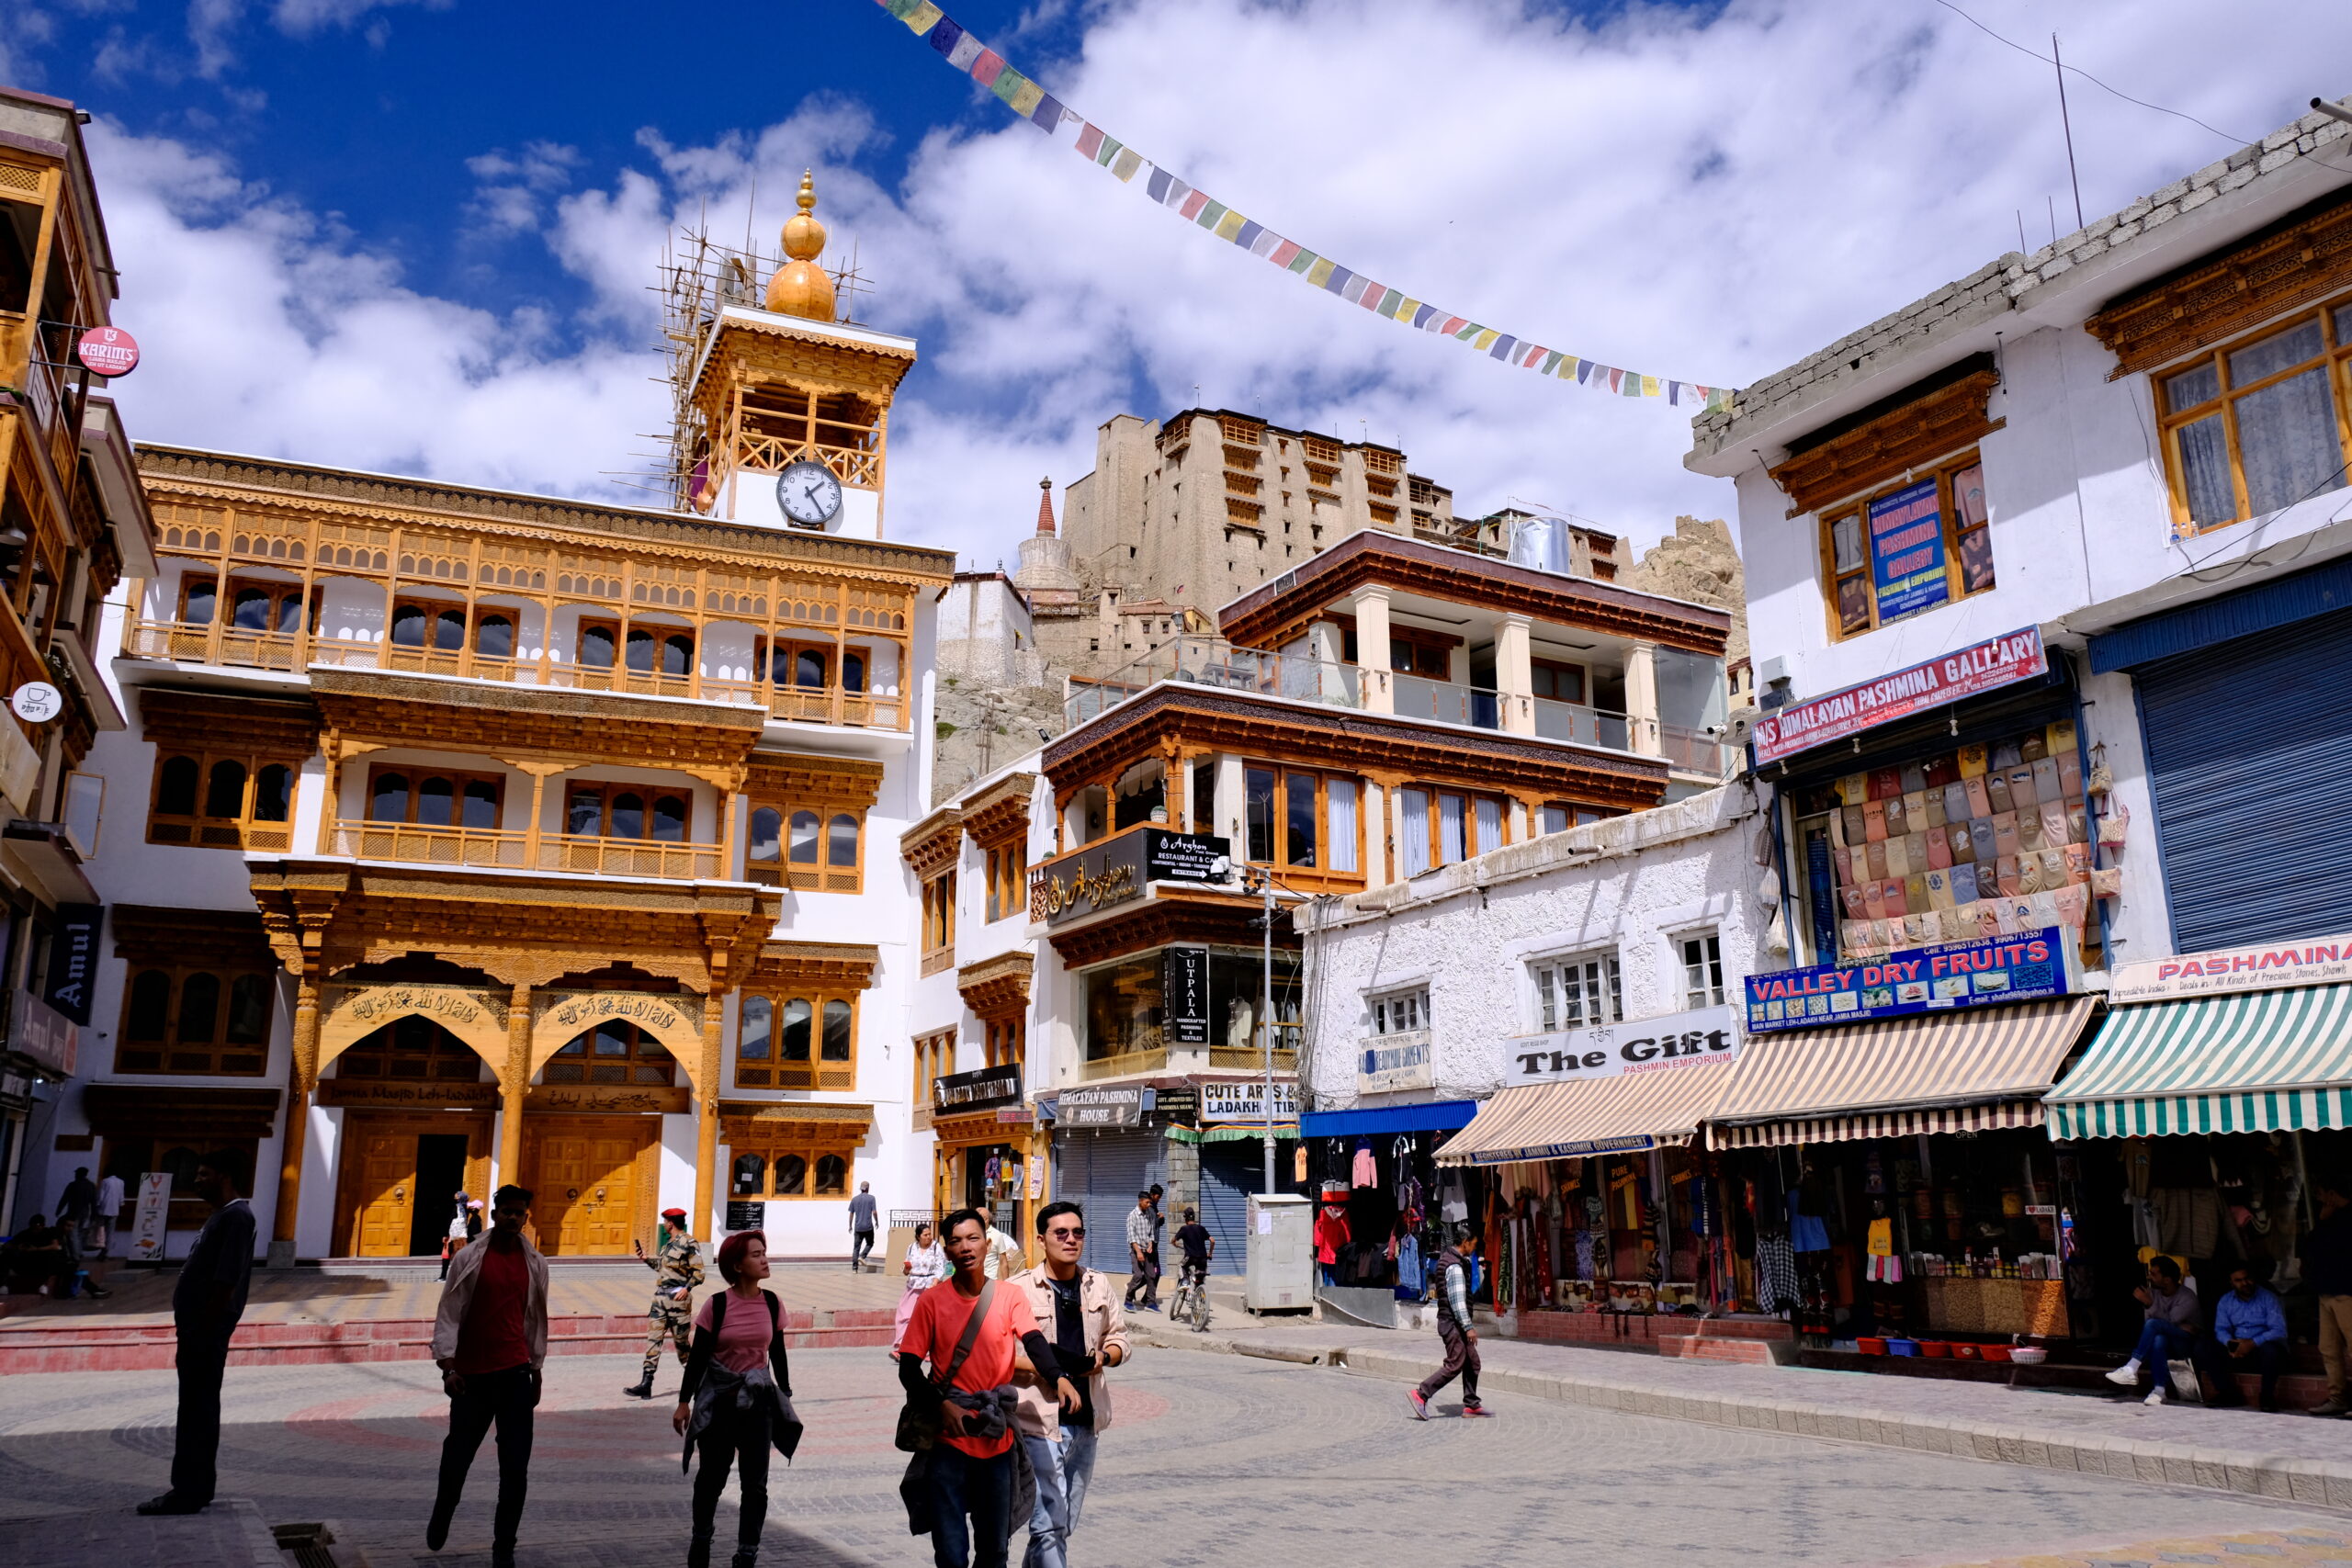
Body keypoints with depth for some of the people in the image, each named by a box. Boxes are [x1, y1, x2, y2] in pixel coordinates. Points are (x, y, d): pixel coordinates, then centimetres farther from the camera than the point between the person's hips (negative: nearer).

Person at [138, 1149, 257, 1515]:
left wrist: (204, 1330, -21)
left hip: (207, 1332, -10)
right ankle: (196, 1487, 23)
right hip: (199, 1329, 10)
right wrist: (190, 1326, 18)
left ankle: (190, 1491, 0)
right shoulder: (221, 1215, 17)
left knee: (198, 1411, -5)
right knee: (197, 1409, 15)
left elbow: (226, 1281, -22)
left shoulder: (236, 1217, -16)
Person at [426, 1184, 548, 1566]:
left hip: (516, 1374, 2)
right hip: (472, 1375, -1)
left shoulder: (535, 1264, 6)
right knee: (457, 1455, 11)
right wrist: (448, 1367, -12)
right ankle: (441, 1517, 42)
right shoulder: (469, 1259, -3)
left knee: (515, 1467, -2)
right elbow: (448, 1315, -3)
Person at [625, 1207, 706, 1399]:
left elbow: (698, 1272, -13)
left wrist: (687, 1288, -26)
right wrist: (646, 1259, 20)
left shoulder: (688, 1243, -10)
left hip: (677, 1298, -8)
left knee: (682, 1340, 3)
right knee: (653, 1339, 1)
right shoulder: (668, 1243, 15)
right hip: (660, 1297, 8)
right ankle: (646, 1385, -2)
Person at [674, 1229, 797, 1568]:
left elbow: (777, 1353, 8)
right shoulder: (717, 1305, -12)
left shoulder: (771, 1303, -2)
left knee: (755, 1483, 2)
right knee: (712, 1477, 13)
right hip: (719, 1399, -2)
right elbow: (698, 1356, -5)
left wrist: (786, 1397, 12)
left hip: (759, 1400, 2)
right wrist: (684, 1401, -4)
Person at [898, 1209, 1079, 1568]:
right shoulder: (932, 1301, -3)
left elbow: (1034, 1342, -16)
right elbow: (909, 1368, -3)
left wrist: (1058, 1378, -35)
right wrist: (941, 1404, -19)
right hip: (949, 1442, -1)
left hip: (998, 1442, 2)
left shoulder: (1011, 1298, -1)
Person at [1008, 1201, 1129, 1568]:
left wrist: (1103, 1357, -5)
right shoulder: (1019, 1288, -7)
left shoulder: (1098, 1285, 9)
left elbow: (1119, 1337, 16)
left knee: (1064, 1524, 14)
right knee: (1049, 1524, -8)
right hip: (1040, 1419, -5)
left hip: (1085, 1420, 5)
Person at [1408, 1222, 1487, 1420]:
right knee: (1455, 1365, -7)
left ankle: (1471, 1404, 19)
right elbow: (1457, 1300, -23)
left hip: (1449, 1320, 10)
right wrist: (1468, 1327, -20)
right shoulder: (1455, 1266, -20)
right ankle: (1420, 1395, -7)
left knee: (1472, 1362, 14)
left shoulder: (1446, 1257, 10)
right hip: (1453, 1323, -10)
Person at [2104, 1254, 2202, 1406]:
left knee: (2153, 1324, -34)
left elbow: (2169, 1322, -22)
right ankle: (2160, 1390, -39)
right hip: (2168, 1343, 4)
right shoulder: (2153, 1291, 1)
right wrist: (2179, 1327, -15)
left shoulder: (2187, 1298, -15)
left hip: (2187, 1342, -4)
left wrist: (2150, 1304, -30)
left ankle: (2131, 1370, -35)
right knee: (2158, 1339, -37)